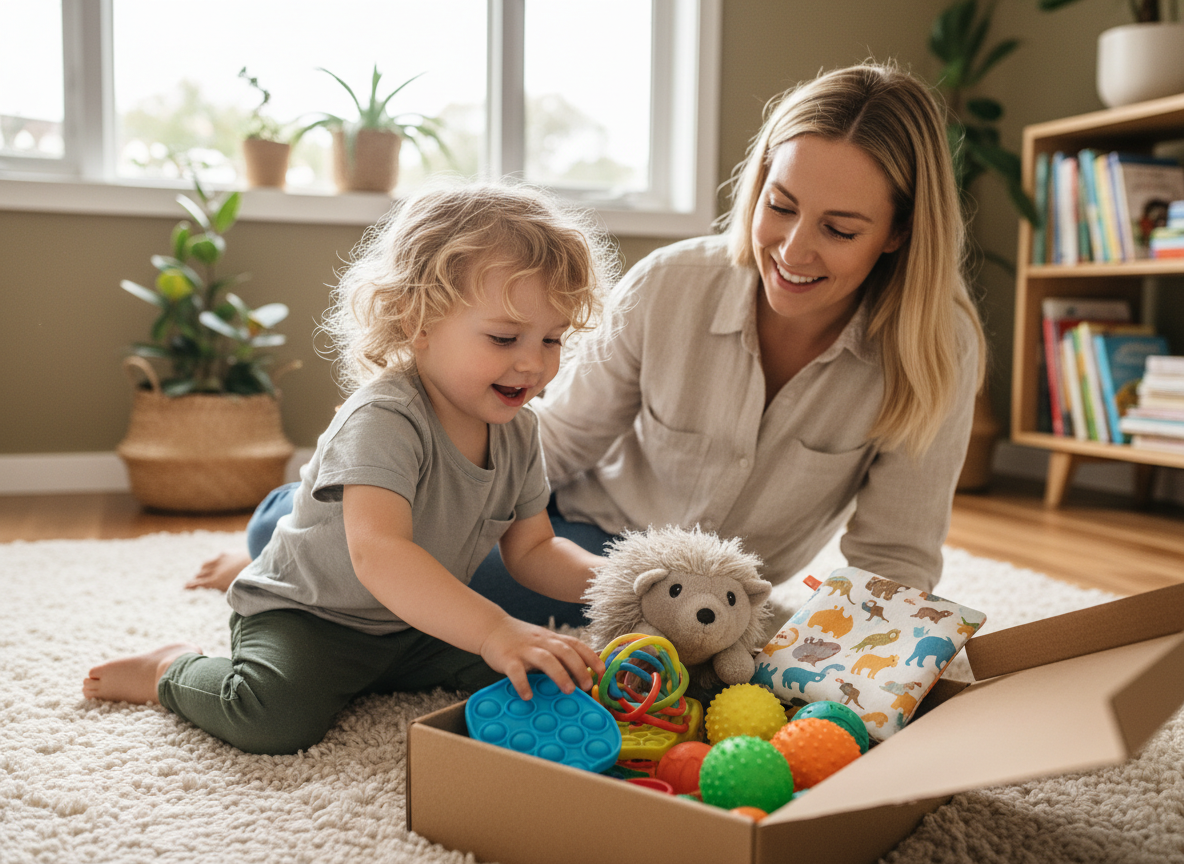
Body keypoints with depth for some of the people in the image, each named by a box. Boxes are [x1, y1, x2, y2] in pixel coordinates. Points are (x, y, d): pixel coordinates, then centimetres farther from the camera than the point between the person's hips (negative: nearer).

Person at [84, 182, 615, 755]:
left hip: (413, 626, 8)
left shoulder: (517, 435, -4)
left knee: (526, 675, -3)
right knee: (276, 715, -32)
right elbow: (378, 554, -43)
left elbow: (534, 551, 3)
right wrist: (493, 631, -53)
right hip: (303, 612, -8)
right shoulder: (383, 418, -30)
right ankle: (172, 673, 5)